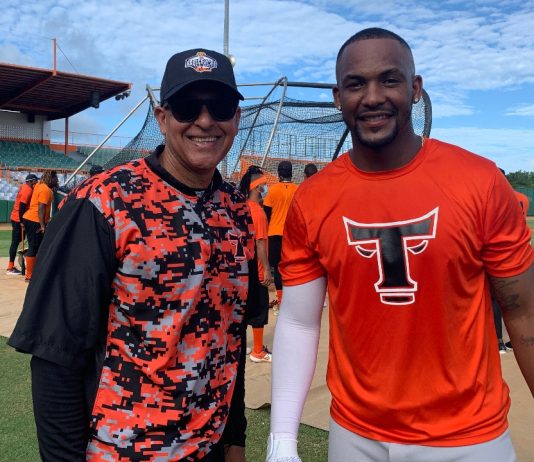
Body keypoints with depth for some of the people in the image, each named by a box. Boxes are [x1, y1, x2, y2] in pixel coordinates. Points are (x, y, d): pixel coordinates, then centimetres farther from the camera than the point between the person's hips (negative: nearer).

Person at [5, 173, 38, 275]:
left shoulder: (24, 187, 10)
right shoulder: (28, 190, -18)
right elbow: (22, 206, -23)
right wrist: (21, 221, -21)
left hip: (16, 218, 9)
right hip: (18, 219, -9)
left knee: (16, 242, 12)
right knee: (15, 242, -5)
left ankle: (11, 266, 18)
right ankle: (10, 268, 0)